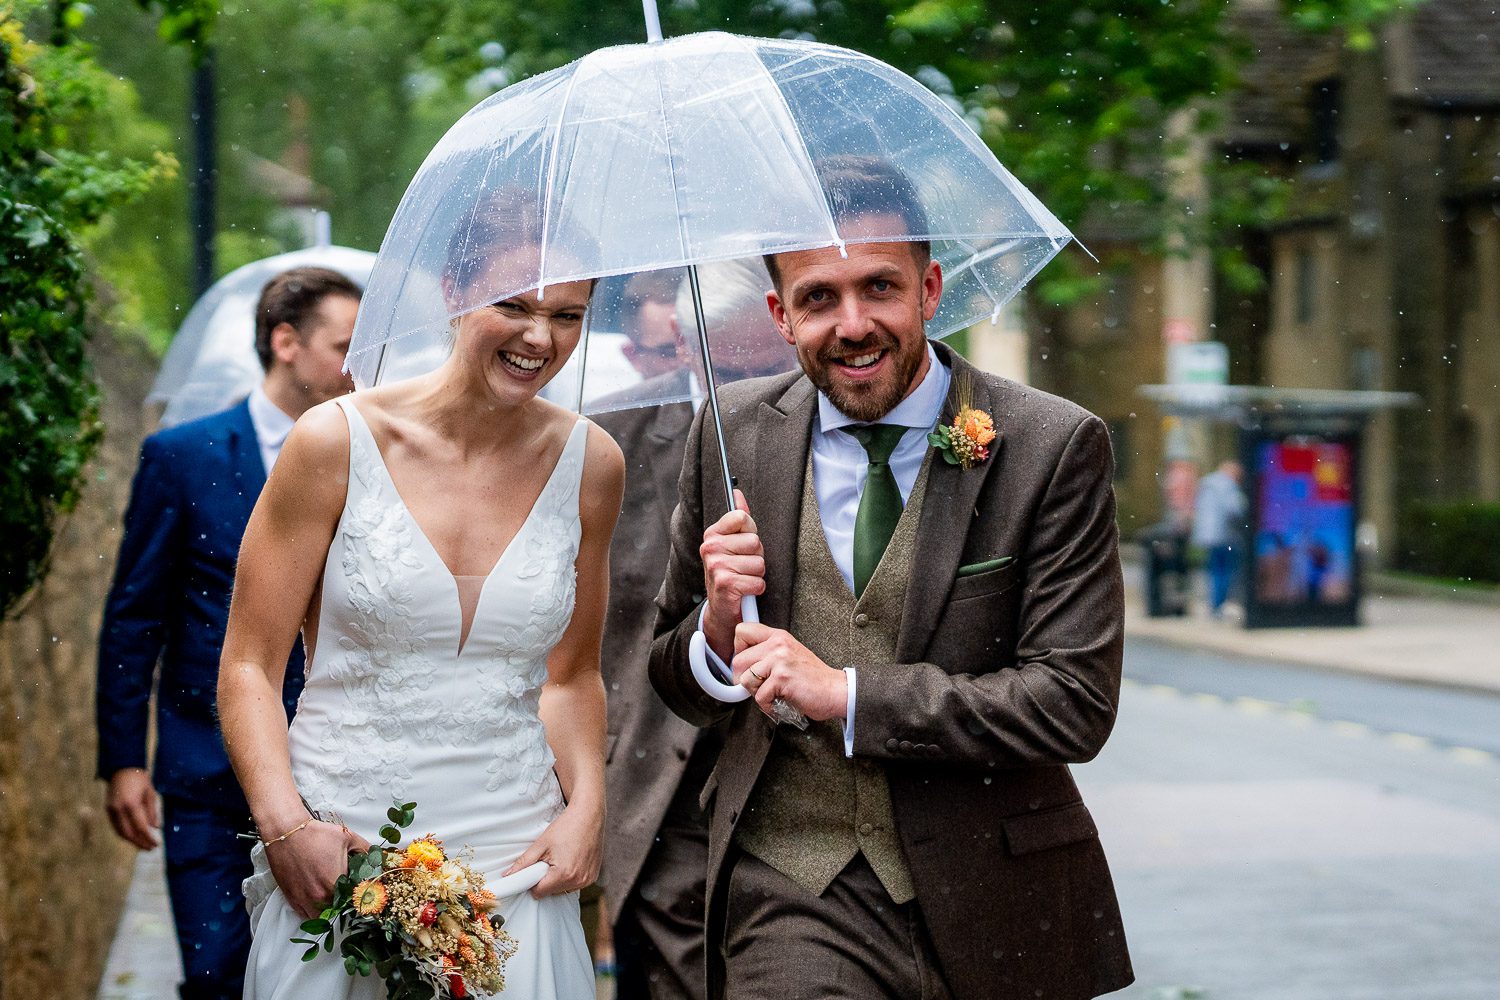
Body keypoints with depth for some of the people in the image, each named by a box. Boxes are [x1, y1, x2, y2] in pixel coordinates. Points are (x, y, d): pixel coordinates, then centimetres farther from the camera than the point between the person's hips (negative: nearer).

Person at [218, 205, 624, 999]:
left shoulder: (589, 463, 3)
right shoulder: (337, 442, -7)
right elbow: (248, 667, -3)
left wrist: (586, 807, -2)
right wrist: (284, 826, -16)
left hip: (515, 871, 2)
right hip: (332, 868, -2)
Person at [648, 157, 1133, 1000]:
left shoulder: (1054, 447, -7)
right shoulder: (733, 434, 2)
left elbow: (1077, 704, -13)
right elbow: (684, 692, 11)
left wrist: (844, 694, -17)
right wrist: (719, 622, -11)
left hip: (991, 902, -1)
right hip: (792, 893, 1)